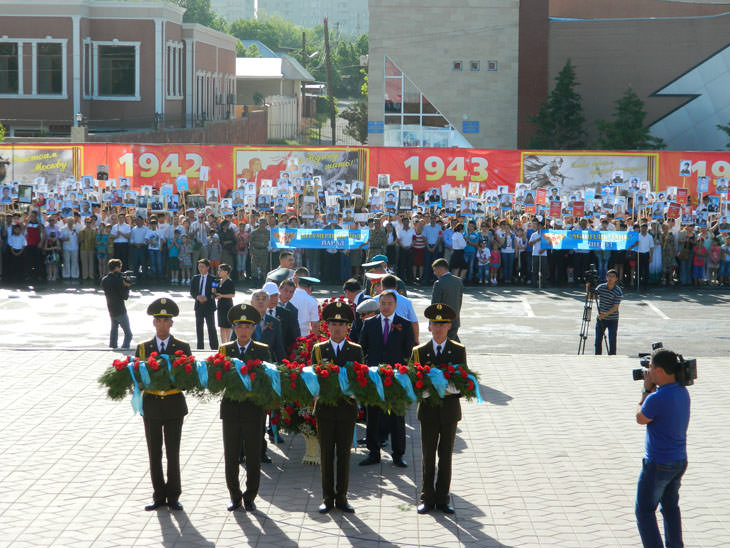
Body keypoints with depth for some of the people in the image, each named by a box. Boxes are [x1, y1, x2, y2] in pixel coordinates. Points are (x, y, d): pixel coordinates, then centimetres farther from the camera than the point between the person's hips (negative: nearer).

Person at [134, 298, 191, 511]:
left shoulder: (182, 347, 1)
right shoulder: (143, 348, 6)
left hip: (174, 405, -2)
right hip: (151, 404, 2)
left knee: (173, 453, 2)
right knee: (154, 453, 6)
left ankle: (173, 496, 11)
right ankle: (159, 496, 15)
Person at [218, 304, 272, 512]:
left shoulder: (262, 351, 2)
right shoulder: (225, 349, 5)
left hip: (254, 409, -1)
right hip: (231, 408, 1)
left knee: (253, 457, 5)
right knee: (230, 456, 5)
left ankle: (250, 497, 16)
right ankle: (235, 496, 18)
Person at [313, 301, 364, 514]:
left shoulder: (356, 350, 5)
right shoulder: (318, 349, 6)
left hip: (347, 409, 0)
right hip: (325, 409, 0)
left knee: (344, 454, 4)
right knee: (327, 455, 4)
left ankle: (341, 497, 11)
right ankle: (327, 498, 10)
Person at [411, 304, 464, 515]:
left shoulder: (458, 351, 2)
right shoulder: (419, 352, 2)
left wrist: (448, 385, -21)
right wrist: (427, 389, -20)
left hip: (450, 409, 0)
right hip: (428, 408, 0)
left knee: (446, 454, 7)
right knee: (428, 455, 4)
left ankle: (442, 498, 14)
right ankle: (427, 498, 11)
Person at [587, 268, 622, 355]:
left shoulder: (618, 292, -12)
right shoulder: (601, 287, 0)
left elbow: (615, 307, -15)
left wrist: (605, 315, -25)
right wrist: (588, 287, -15)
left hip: (612, 319, -3)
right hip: (600, 318, 3)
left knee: (612, 341, -4)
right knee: (598, 340, 5)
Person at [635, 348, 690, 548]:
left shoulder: (657, 398, -26)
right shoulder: (682, 391, 0)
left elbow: (640, 418, -7)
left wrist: (647, 390, 1)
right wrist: (652, 390, 6)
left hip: (658, 464, -8)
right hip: (680, 461, 8)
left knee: (644, 510, 4)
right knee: (670, 506, 22)